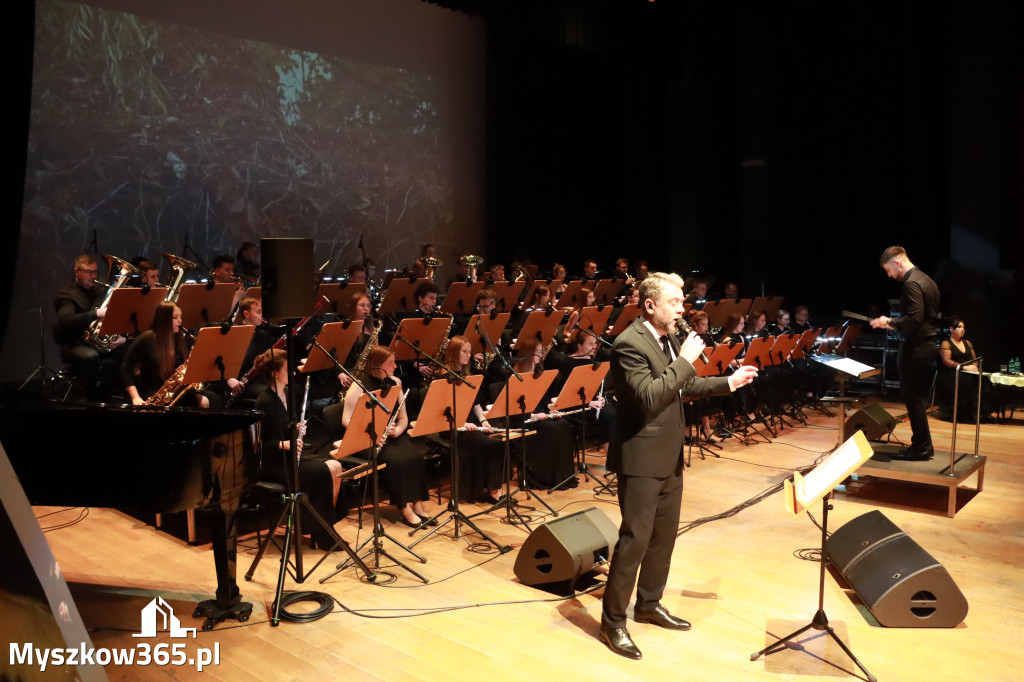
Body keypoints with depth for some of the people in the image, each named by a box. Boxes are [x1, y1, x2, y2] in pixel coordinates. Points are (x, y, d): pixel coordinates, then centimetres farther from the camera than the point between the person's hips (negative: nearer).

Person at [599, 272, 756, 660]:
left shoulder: (668, 339, 10)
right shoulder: (629, 344, -20)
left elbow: (684, 387, 22)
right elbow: (649, 397, -29)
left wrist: (728, 383, 16)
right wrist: (685, 360, -25)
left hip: (670, 456, 10)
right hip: (642, 458, -9)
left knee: (665, 533, 18)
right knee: (635, 539, -4)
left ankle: (648, 604, 34)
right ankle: (613, 621, 9)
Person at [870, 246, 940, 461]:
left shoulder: (911, 283, -18)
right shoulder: (926, 280, 14)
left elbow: (914, 319, -25)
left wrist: (890, 322, -12)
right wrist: (894, 322, 14)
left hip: (915, 348, -10)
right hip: (927, 344, 10)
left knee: (913, 399, -1)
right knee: (919, 399, 16)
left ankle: (921, 447, 6)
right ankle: (922, 445, 23)